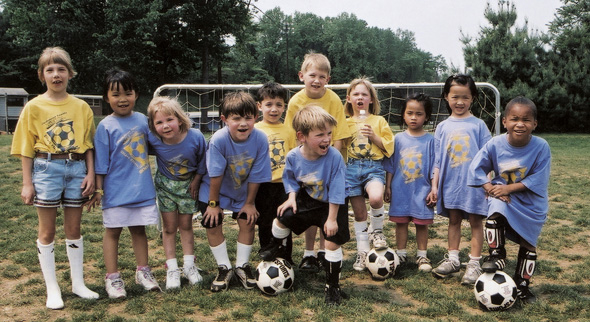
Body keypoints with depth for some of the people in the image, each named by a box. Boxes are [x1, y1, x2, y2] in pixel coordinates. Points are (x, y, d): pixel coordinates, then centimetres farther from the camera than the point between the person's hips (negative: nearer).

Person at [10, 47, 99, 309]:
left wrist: (91, 174, -1)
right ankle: (52, 289, 16)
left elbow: (88, 145, 7)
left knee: (74, 228, 11)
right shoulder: (34, 107, -1)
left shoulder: (81, 107, 4)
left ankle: (78, 283, 22)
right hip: (46, 168, -2)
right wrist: (27, 183, -3)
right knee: (47, 230, 6)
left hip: (77, 168, 2)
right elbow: (26, 148, 0)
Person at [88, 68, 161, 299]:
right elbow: (101, 163, -6)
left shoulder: (142, 120, 2)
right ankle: (112, 277, 18)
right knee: (113, 232, 7)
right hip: (116, 191, -3)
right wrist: (98, 189, -5)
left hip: (142, 189, 3)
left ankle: (143, 271, 26)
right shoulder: (106, 126, -8)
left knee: (139, 229, 14)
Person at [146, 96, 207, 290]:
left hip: (188, 185, 0)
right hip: (165, 186, 0)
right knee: (169, 227, 7)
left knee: (186, 226, 11)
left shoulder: (196, 137, -26)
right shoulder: (152, 140, -23)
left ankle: (189, 266, 23)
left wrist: (196, 180, -6)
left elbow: (203, 161, -8)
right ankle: (172, 269, 16)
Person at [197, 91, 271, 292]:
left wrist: (249, 203, -8)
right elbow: (216, 175, -23)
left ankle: (242, 266, 18)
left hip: (243, 191, 2)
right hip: (215, 190, -2)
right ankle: (224, 268, 14)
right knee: (213, 225, -4)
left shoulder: (260, 139, -27)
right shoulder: (218, 140, -33)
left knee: (248, 223, -2)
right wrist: (213, 203, -14)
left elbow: (256, 175, -16)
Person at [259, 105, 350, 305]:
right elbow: (290, 178, 3)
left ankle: (332, 286, 11)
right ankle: (277, 246, 37)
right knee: (283, 217, 2)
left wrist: (332, 218, -20)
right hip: (307, 199, 4)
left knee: (332, 243, -7)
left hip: (331, 205, -4)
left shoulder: (334, 157, -31)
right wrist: (292, 197, -12)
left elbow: (336, 191, -24)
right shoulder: (293, 157, -19)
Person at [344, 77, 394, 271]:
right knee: (359, 213, 4)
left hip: (373, 167, -2)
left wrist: (374, 136, -10)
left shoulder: (379, 121, 7)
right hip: (351, 168, 2)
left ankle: (376, 230, -3)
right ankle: (363, 251, 17)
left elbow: (389, 148, 3)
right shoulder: (346, 123, 13)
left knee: (376, 198, -31)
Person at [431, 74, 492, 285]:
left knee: (475, 221, 4)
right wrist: (434, 186, 4)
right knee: (453, 220, 12)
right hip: (450, 183, 3)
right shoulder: (443, 127, 5)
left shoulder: (478, 125, -2)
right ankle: (452, 260, 22)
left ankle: (474, 263, 11)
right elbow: (437, 160, 7)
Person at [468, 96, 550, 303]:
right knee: (495, 212, -32)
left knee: (528, 244, 8)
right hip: (503, 196, 0)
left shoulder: (541, 147, -20)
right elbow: (477, 168, -10)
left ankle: (522, 286, 28)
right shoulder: (495, 144, -16)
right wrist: (491, 188, -23)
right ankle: (497, 256, -8)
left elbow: (538, 179, -19)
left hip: (532, 203, 0)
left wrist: (509, 188, -24)